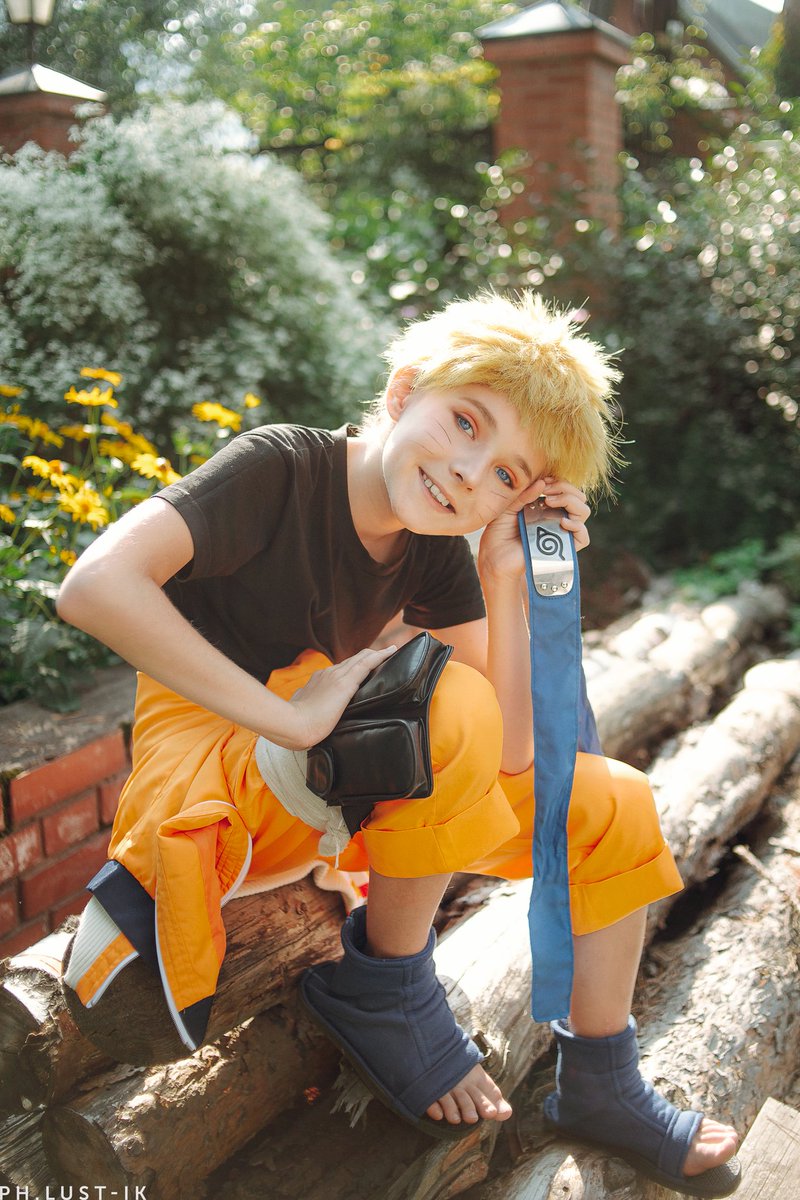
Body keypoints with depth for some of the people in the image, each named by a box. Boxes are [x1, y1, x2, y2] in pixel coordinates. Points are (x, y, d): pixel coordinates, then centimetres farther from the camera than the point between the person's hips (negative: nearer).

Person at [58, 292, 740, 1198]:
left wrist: (509, 578, -16)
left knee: (613, 808, 1)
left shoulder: (436, 548, -1)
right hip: (204, 768, -7)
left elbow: (513, 752, -7)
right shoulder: (281, 468, -18)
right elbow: (95, 585, -34)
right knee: (450, 706, -32)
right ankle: (383, 984, -8)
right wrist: (287, 714, -33)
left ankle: (598, 1087, 17)